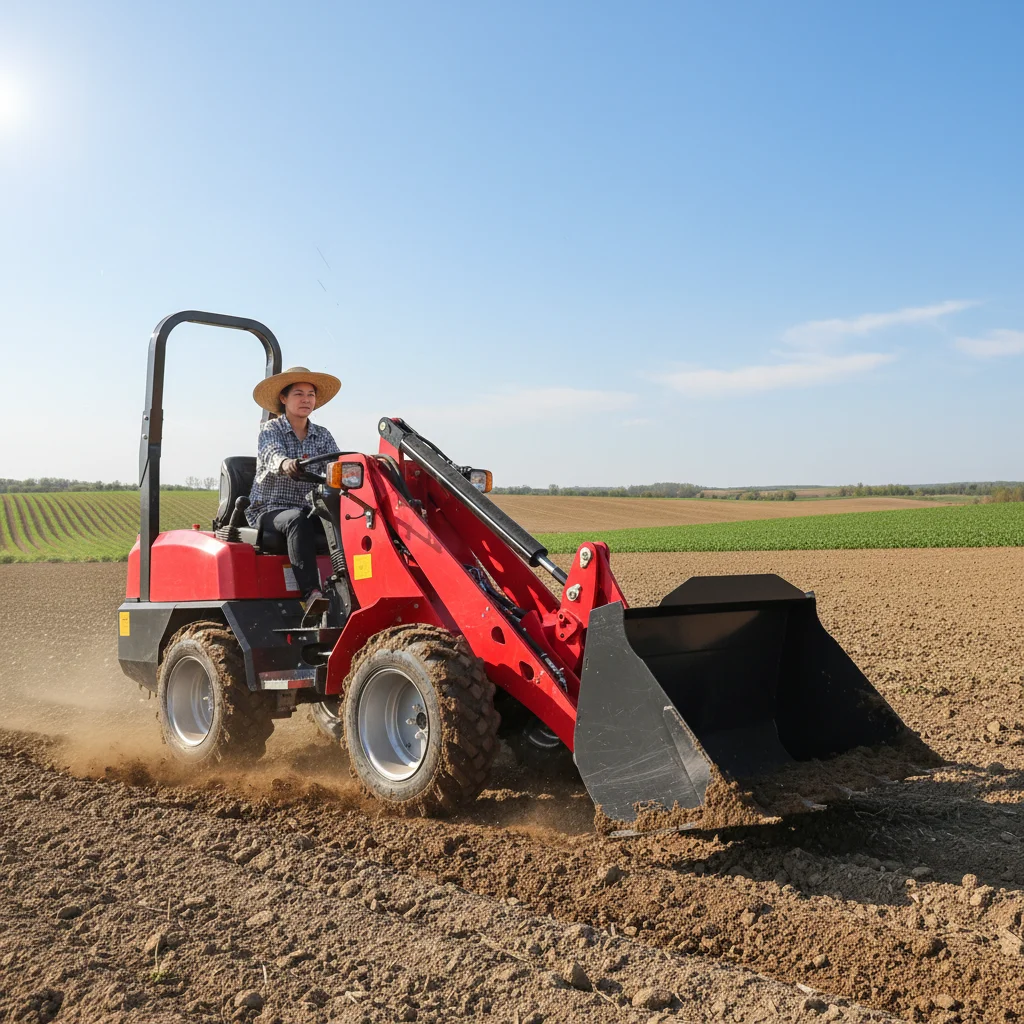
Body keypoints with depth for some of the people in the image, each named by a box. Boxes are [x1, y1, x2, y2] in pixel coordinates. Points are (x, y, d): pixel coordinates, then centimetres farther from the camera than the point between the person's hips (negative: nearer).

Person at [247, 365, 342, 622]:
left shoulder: (322, 435, 14)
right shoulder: (270, 430, 2)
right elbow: (273, 455, -21)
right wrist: (286, 464, -46)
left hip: (309, 508, 4)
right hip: (270, 509, -3)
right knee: (297, 520, -38)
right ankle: (312, 595, -50)